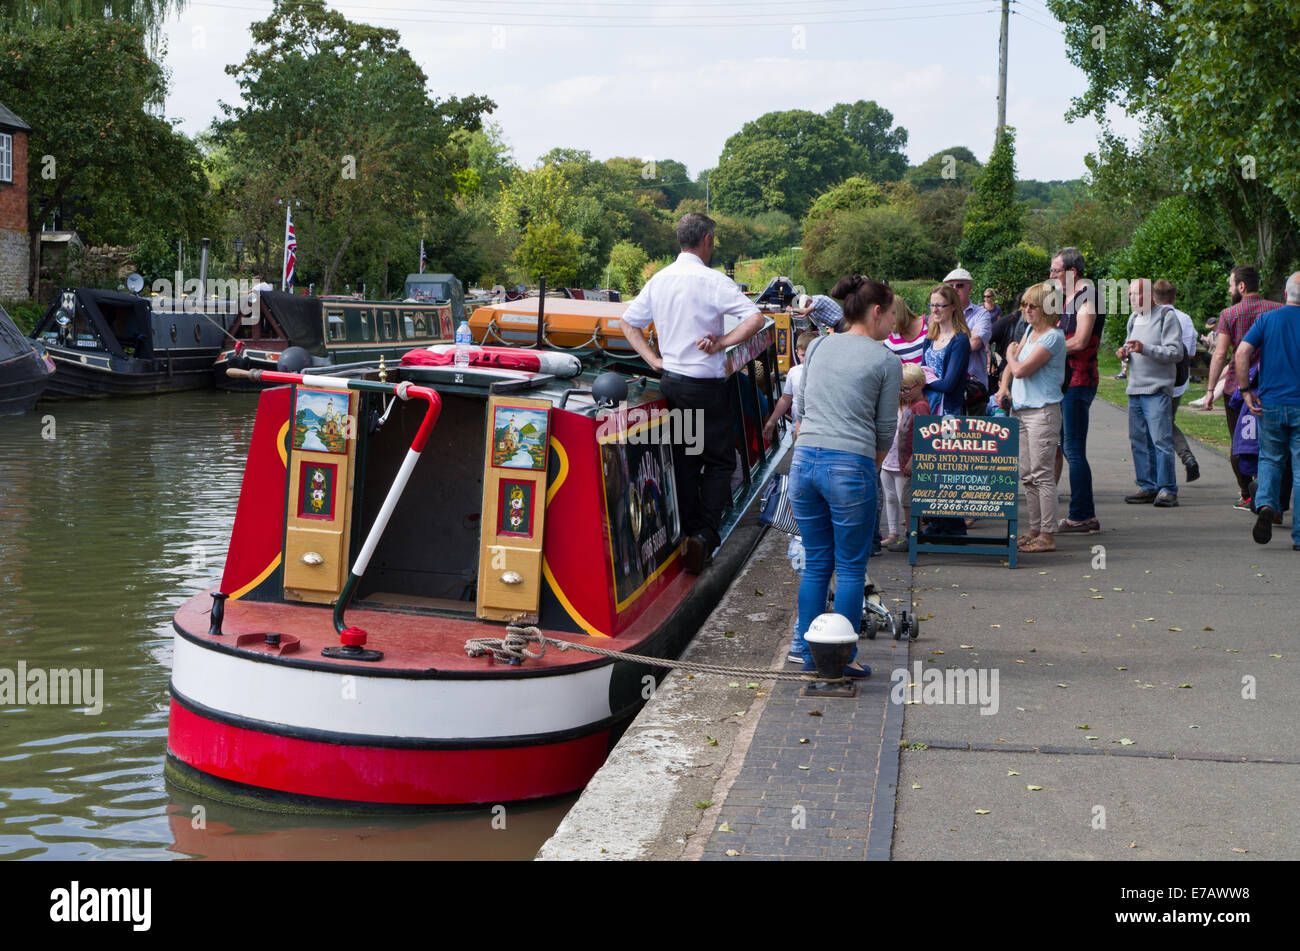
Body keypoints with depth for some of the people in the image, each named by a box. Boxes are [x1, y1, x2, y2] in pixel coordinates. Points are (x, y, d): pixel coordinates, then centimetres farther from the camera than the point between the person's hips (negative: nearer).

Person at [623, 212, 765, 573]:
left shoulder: (659, 279, 6)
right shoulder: (713, 280, -14)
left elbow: (629, 322, 15)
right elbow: (755, 319, -23)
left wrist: (654, 360, 10)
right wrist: (721, 342, -12)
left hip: (670, 380, 6)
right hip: (706, 384, -6)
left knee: (684, 460, 13)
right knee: (719, 460, 3)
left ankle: (688, 531, 15)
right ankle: (706, 533, -7)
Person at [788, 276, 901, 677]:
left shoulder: (819, 346, 12)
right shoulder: (887, 361, -1)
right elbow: (885, 429, 3)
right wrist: (871, 468, 18)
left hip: (804, 459, 5)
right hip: (851, 466, -5)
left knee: (815, 564, 14)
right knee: (851, 568, 6)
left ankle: (810, 653, 19)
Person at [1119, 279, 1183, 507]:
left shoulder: (1166, 316, -5)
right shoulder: (1134, 318, 18)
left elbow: (1176, 352, -12)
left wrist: (1145, 349, -23)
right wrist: (1125, 352, 5)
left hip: (1157, 389, -8)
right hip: (1135, 388, 8)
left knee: (1161, 441, -11)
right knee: (1139, 441, 8)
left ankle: (1167, 489, -8)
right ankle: (1147, 486, 14)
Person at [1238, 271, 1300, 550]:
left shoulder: (1267, 318, 2)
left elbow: (1242, 353, -9)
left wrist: (1246, 390, -3)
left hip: (1270, 404, 1)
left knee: (1270, 459, 18)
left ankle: (1265, 504, -9)